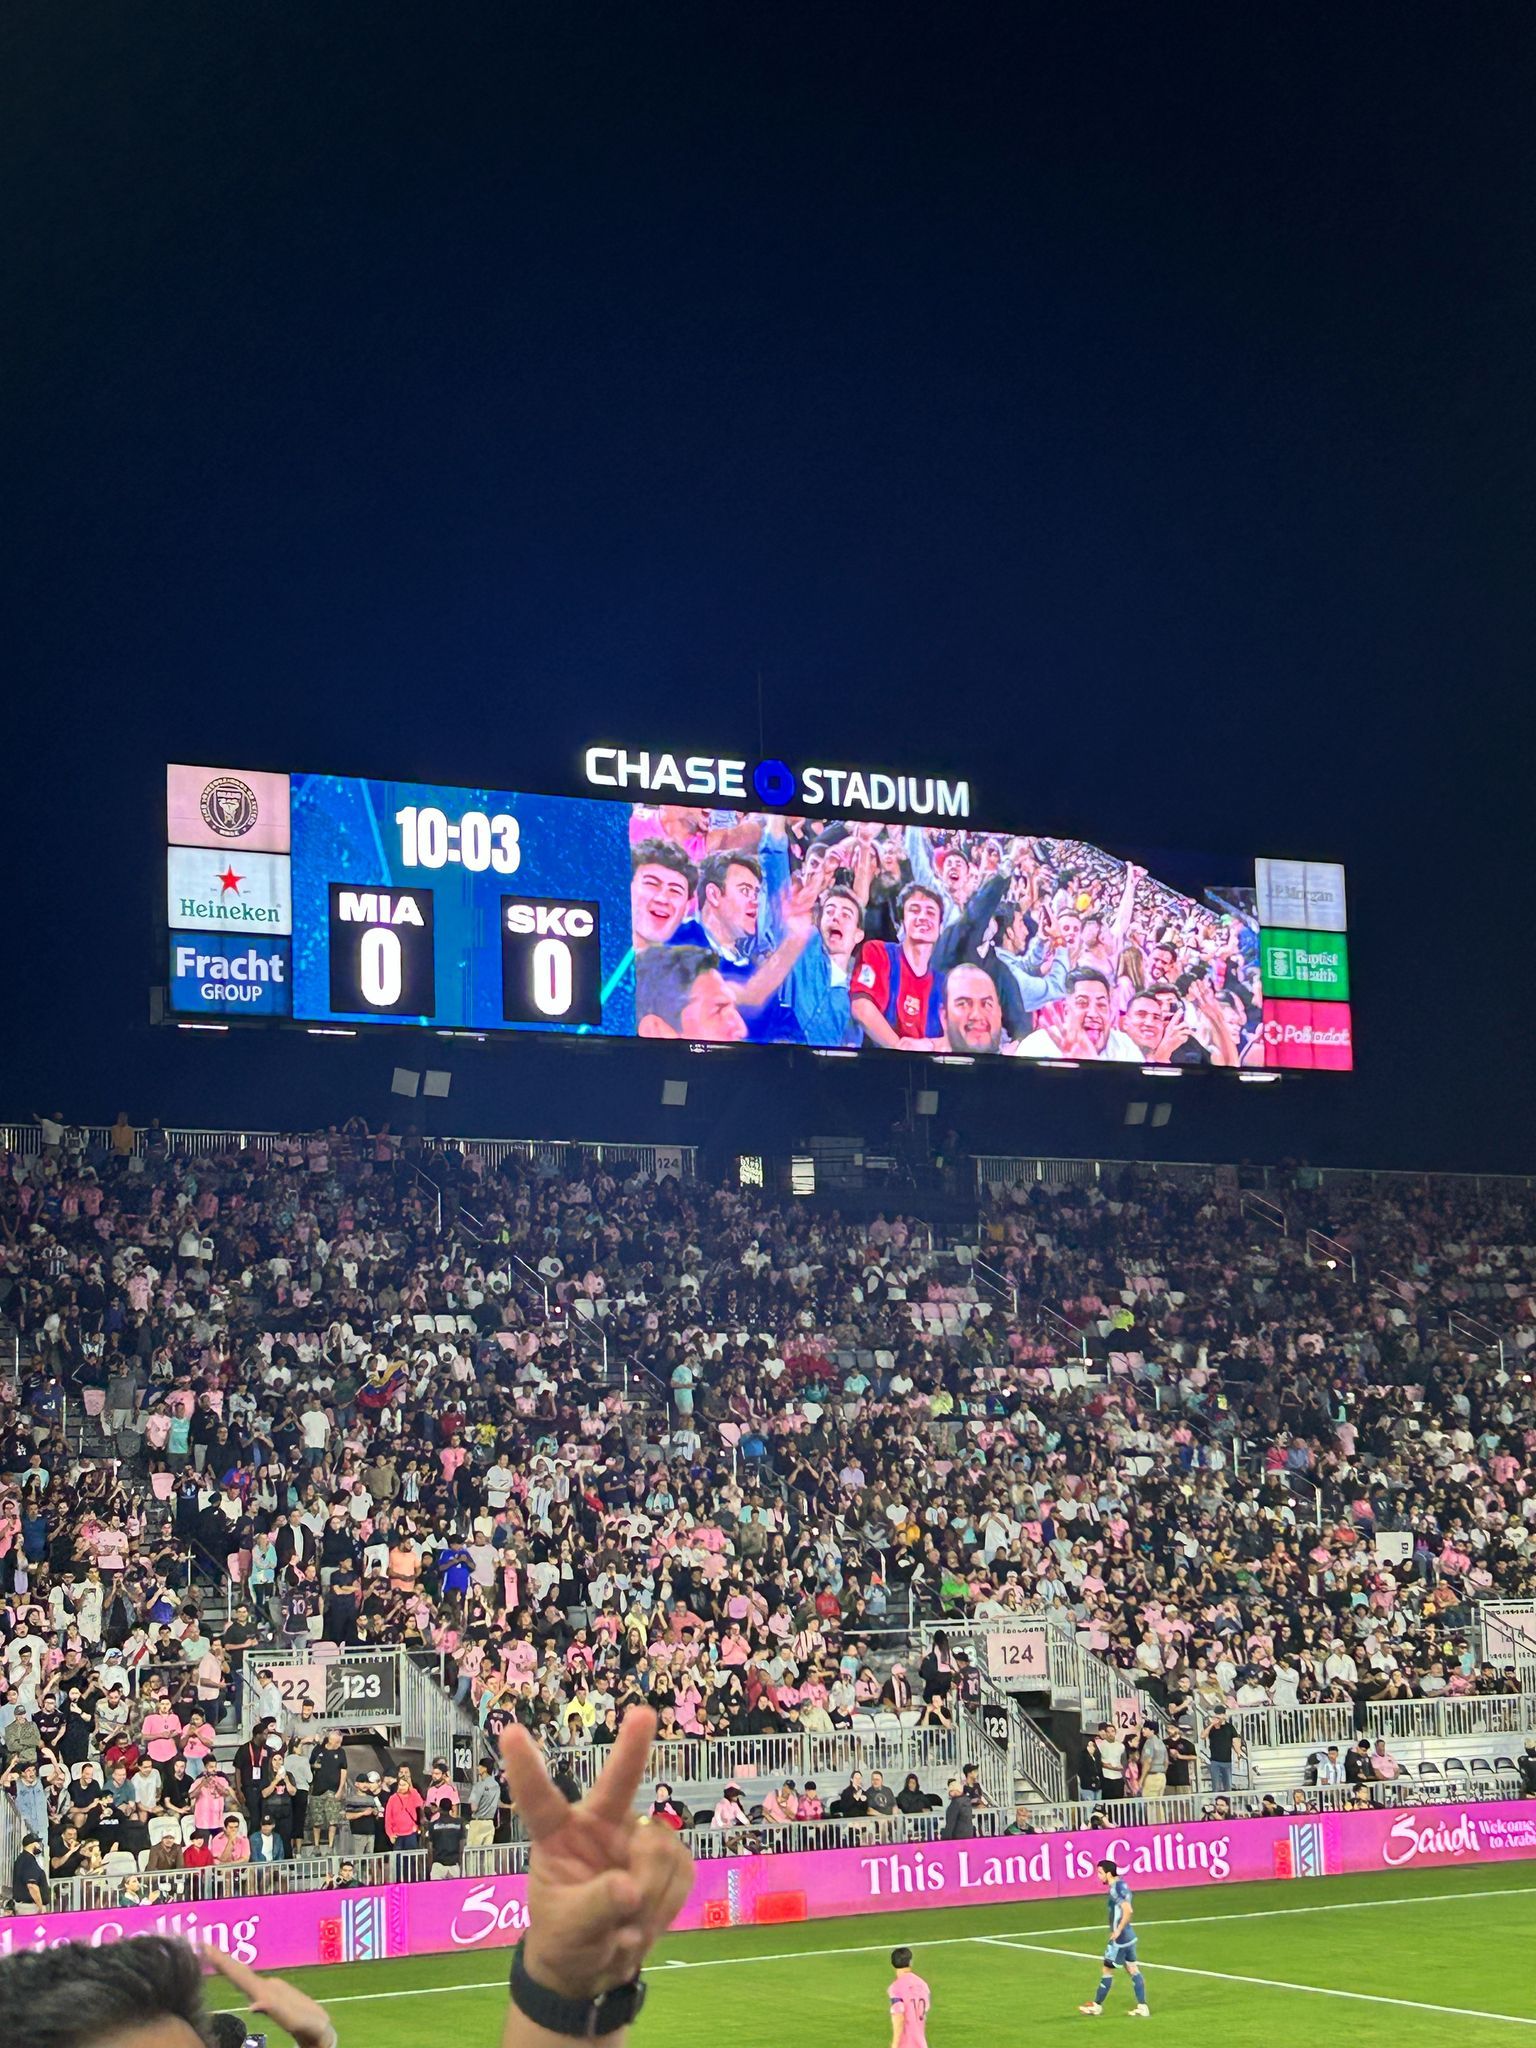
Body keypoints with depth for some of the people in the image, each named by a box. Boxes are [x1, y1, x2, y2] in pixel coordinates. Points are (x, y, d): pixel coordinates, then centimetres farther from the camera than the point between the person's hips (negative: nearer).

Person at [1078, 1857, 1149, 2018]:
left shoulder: (1115, 1889, -20)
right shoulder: (1122, 1885, 9)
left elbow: (1128, 1910, -30)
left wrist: (1118, 1931, -22)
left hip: (1120, 1938, -9)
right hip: (1128, 1936, 9)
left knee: (1107, 1970, 2)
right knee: (1132, 1970, 10)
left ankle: (1097, 2006, 13)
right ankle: (1142, 2007, 10)